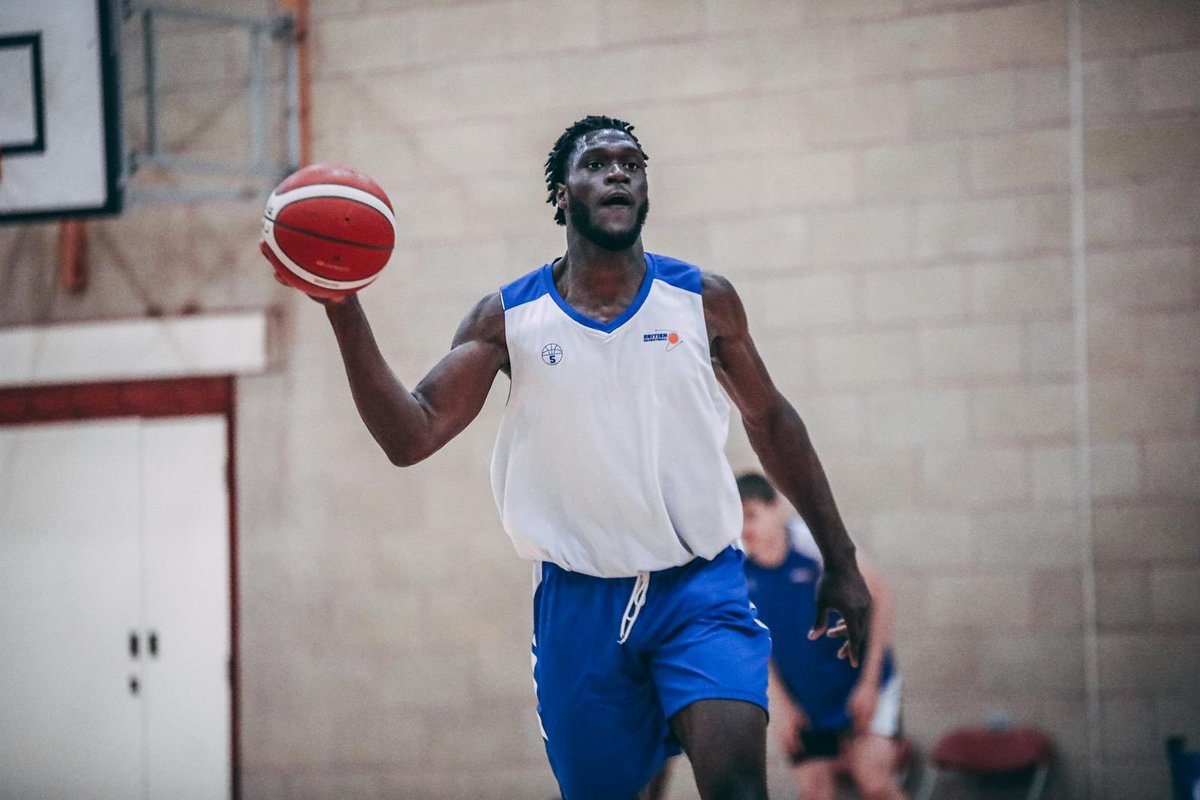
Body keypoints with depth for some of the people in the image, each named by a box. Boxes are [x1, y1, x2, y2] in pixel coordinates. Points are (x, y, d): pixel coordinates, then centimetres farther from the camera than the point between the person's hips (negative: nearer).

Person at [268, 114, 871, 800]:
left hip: (700, 588, -1)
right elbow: (411, 437, -8)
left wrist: (841, 561, 14)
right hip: (580, 603, 1)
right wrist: (343, 310, -22)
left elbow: (769, 418, 14)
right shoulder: (509, 319, -1)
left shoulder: (703, 300, 2)